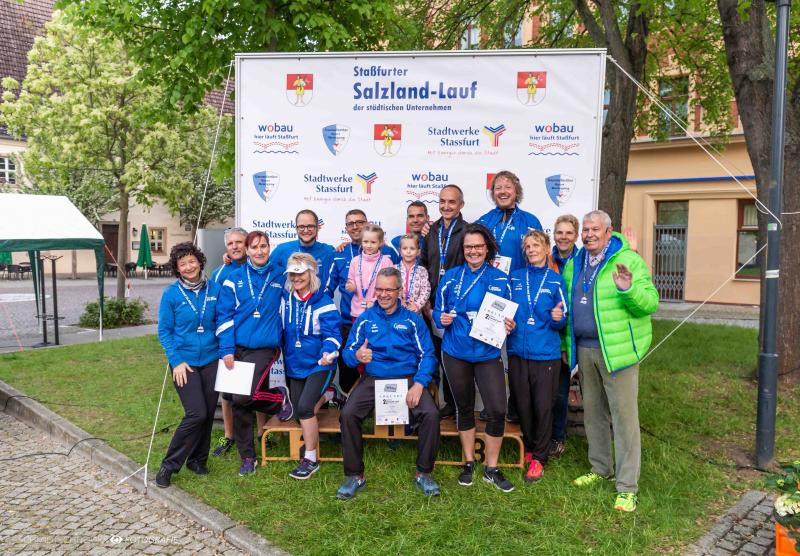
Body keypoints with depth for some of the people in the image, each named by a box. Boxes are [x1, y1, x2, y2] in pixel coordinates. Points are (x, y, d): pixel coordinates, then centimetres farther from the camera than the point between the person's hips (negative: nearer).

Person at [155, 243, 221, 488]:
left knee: (208, 413, 8)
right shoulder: (171, 293, -5)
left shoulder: (214, 289, 0)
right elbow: (164, 330, -2)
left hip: (211, 360, 3)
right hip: (184, 362, -3)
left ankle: (197, 460, 28)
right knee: (196, 413, -12)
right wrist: (176, 361, -10)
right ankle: (169, 465, 5)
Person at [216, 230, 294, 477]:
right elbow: (224, 315, 0)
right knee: (238, 404, 5)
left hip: (265, 347, -2)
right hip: (238, 348, 2)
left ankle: (280, 397, 11)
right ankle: (247, 457, 21)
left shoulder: (280, 276, 3)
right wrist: (227, 350, -6)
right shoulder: (234, 278, 4)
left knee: (243, 397, -19)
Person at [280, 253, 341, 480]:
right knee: (299, 411, 9)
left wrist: (328, 352, -31)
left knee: (305, 407, -20)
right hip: (294, 365, 6)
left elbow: (331, 334, -13)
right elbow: (282, 328, 15)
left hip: (319, 365, -6)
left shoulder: (323, 302, -11)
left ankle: (310, 459, -7)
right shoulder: (286, 298, 3)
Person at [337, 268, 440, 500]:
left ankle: (424, 473, -3)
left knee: (431, 414, -26)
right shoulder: (365, 319, 10)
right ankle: (354, 475, -7)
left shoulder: (412, 320, 8)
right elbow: (348, 352, 4)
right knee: (348, 415, -25)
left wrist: (419, 384, -15)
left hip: (408, 379, 0)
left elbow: (427, 354, 1)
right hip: (373, 380, 1)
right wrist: (357, 356, -22)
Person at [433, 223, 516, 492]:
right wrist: (441, 318, -15)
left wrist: (509, 326, -13)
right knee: (464, 407, 13)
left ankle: (492, 468, 13)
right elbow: (438, 310, 7)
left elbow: (509, 315, 8)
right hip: (455, 352, 1)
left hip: (488, 353, -1)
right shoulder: (450, 277, 2)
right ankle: (469, 463, 32)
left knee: (497, 410, -8)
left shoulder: (500, 279, 1)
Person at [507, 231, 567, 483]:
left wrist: (558, 318, -18)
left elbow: (563, 319, 2)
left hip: (546, 353, -2)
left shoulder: (556, 280, 3)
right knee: (523, 404, 8)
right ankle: (529, 448, 30)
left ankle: (539, 458, 15)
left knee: (543, 406, 0)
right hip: (518, 351, 2)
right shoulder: (515, 277, 9)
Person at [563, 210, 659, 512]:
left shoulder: (629, 260, -8)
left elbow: (650, 303, -13)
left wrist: (628, 289, -32)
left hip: (616, 349, -6)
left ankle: (627, 487, 6)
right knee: (593, 412, 17)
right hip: (584, 349, 6)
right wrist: (565, 344, 17)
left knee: (624, 415, -3)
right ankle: (600, 468, 34)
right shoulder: (574, 264, 12)